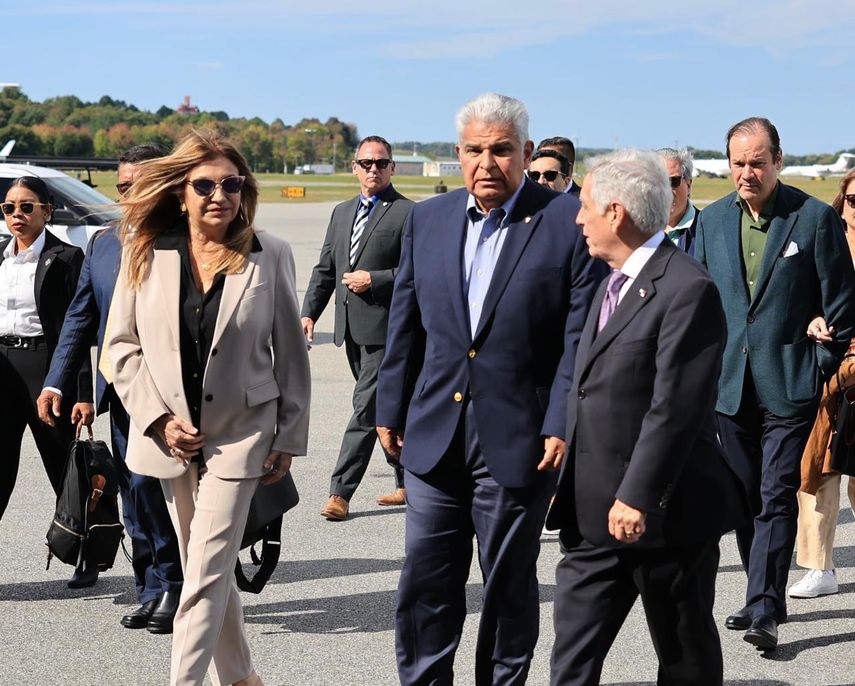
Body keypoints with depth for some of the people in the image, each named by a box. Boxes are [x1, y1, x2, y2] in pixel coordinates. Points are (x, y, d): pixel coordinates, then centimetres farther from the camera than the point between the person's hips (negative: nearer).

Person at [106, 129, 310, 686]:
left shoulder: (270, 256, -4)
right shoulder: (147, 254, -1)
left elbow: (291, 353, 1)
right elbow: (122, 343, 4)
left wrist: (289, 439, 1)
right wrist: (158, 418, -7)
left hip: (240, 432, -3)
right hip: (170, 434, 3)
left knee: (206, 575, -9)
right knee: (208, 569, 15)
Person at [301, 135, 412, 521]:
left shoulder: (407, 214, -5)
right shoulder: (341, 213, 17)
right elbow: (325, 269, 17)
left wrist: (374, 280, -15)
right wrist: (309, 313, 7)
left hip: (384, 327, -7)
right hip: (352, 328, 8)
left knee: (366, 407, -9)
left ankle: (341, 492, -8)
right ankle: (409, 482, 25)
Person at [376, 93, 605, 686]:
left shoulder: (569, 223, -7)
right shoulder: (427, 220, 7)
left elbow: (581, 337, -9)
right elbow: (406, 323, 12)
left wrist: (562, 426, -14)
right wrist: (391, 410, 11)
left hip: (518, 440, -4)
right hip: (434, 436, 4)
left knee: (510, 587, 10)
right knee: (425, 584, 9)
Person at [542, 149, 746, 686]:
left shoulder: (687, 290, -17)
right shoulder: (614, 283, 14)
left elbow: (676, 407, -22)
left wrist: (637, 497, -24)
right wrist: (566, 447, 16)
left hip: (662, 513, -8)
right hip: (595, 511, 8)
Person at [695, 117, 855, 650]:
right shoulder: (712, 220, 7)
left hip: (789, 384, -5)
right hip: (731, 385, 5)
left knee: (776, 497, -8)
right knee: (744, 497, 12)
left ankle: (765, 613, -7)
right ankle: (766, 597, 26)